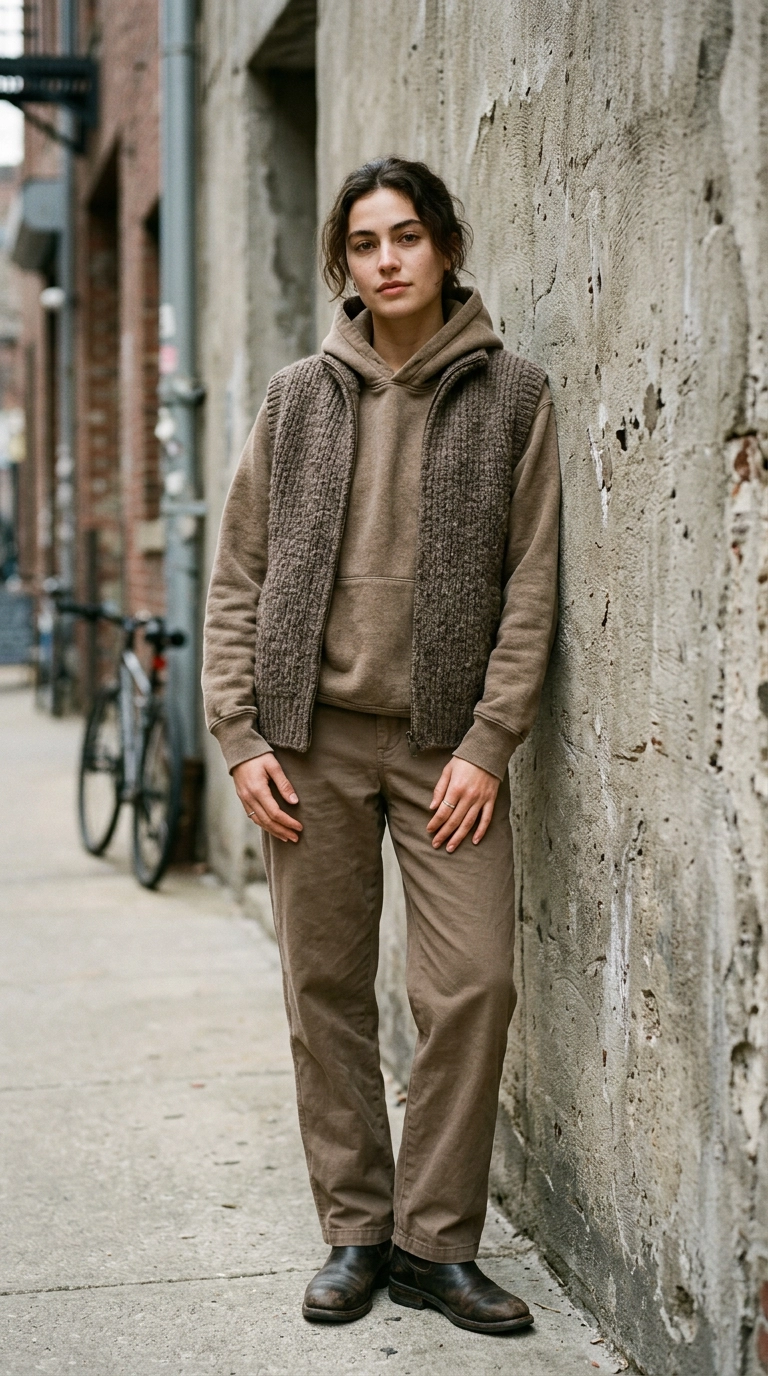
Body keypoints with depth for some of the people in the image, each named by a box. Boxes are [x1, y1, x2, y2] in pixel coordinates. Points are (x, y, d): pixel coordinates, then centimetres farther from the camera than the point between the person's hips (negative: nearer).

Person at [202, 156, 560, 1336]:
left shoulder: (511, 396, 3)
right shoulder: (299, 398, 8)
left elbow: (531, 586, 0)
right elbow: (239, 576, 8)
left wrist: (487, 744, -8)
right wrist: (240, 734, -1)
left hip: (447, 742, -1)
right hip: (313, 734, 2)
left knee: (473, 986, -7)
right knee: (327, 991, 5)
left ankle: (435, 1241, 8)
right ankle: (356, 1231, 18)